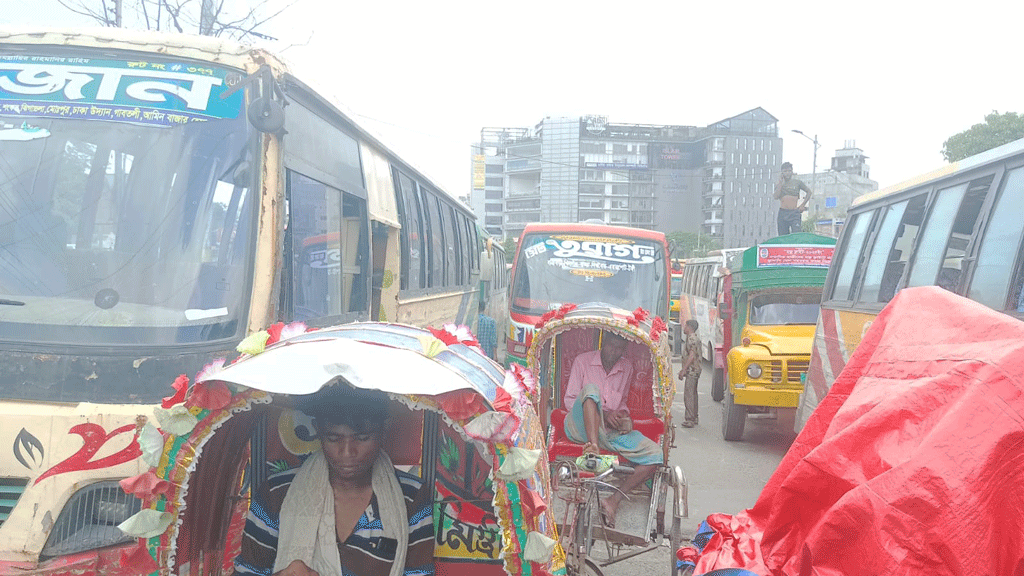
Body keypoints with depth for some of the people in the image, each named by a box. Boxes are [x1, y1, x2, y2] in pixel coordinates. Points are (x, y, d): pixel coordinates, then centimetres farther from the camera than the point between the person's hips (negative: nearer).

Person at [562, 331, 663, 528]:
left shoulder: (627, 368, 19)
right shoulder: (583, 361, 6)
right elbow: (569, 401, 2)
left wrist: (623, 415, 4)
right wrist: (603, 413, -12)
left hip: (610, 430, 4)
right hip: (580, 427, -4)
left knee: (656, 455, -18)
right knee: (591, 389, -35)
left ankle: (614, 500, -18)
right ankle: (593, 449, -51)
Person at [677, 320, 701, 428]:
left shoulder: (691, 339, -15)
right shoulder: (695, 338, 17)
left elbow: (691, 356, -21)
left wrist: (683, 370, -20)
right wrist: (684, 369, 26)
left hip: (691, 370, -10)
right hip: (695, 370, 10)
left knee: (688, 395, -9)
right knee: (693, 395, 15)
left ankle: (690, 420, -9)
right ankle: (694, 418, 21)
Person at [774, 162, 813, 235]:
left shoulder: (797, 182, 8)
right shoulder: (778, 184, 10)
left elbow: (809, 192, 18)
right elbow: (776, 197, -6)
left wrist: (803, 205, 8)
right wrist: (780, 183, -5)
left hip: (794, 213, -2)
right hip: (782, 213, 2)